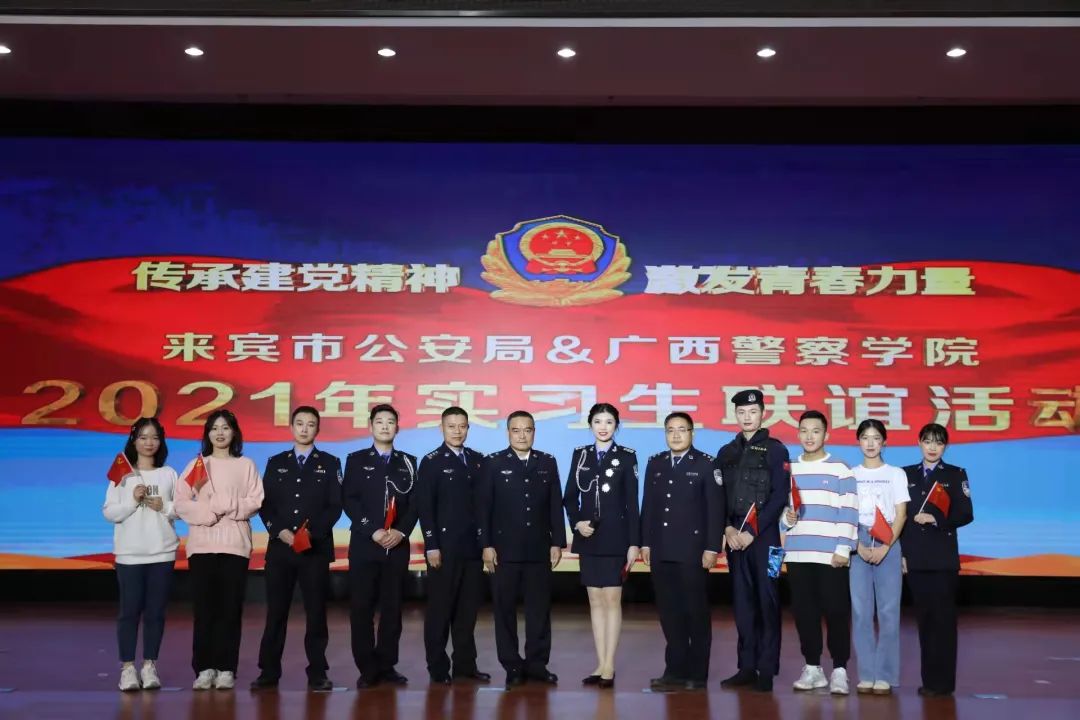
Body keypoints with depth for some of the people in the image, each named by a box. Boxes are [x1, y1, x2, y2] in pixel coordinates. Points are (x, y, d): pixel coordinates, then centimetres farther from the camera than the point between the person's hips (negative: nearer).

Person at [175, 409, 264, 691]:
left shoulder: (246, 465, 8)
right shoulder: (196, 465, 10)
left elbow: (255, 502, -1)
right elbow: (181, 503, 1)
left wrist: (226, 505, -14)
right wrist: (207, 513, -13)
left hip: (234, 544, 0)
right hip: (202, 544, 1)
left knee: (230, 608, -1)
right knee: (204, 608, -1)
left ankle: (226, 669, 3)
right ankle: (204, 668, 4)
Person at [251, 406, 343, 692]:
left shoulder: (329, 463, 6)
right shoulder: (276, 463, 12)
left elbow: (335, 506, -1)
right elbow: (265, 505, 6)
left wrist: (312, 533, -13)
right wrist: (279, 531, -10)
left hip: (316, 548, -2)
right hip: (279, 547, 2)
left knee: (316, 611, 0)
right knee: (275, 611, 4)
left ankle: (317, 673, 6)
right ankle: (269, 672, 10)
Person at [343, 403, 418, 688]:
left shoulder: (408, 462, 12)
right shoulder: (356, 460, 6)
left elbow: (414, 503, 6)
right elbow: (349, 501, -2)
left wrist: (401, 531, -10)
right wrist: (373, 531, -13)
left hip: (398, 546, 2)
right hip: (364, 544, -2)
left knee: (392, 607, 4)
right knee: (361, 607, -3)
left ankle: (387, 665, 12)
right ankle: (367, 668, 4)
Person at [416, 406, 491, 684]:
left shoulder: (477, 460, 11)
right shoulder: (432, 462, -2)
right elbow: (425, 507, -7)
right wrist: (432, 546, -12)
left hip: (473, 547, 4)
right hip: (444, 546, -4)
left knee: (468, 608, 8)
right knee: (440, 608, 2)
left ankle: (465, 664, 16)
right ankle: (438, 667, 10)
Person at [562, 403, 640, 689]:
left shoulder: (626, 456, -2)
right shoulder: (580, 455, 8)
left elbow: (632, 502, -4)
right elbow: (570, 497, 10)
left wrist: (634, 542, -8)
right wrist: (576, 523, -8)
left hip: (615, 537, -3)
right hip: (588, 538, 4)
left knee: (612, 600, -2)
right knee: (595, 601, 8)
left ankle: (609, 667, 3)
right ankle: (600, 665, 13)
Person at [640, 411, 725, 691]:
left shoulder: (706, 464, -3)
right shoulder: (655, 463, 11)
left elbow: (716, 508, -7)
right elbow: (648, 505, 12)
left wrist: (712, 548, -11)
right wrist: (645, 543, 7)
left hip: (692, 550, -4)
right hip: (661, 552, 5)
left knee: (696, 612, 4)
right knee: (669, 612, 7)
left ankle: (697, 673, 12)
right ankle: (676, 671, 14)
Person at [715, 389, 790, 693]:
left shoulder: (775, 450, -1)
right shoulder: (726, 452, 13)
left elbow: (779, 495, -7)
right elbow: (720, 496, 10)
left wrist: (752, 531, -12)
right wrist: (728, 529, -6)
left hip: (764, 534, -4)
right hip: (735, 535, 4)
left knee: (767, 599, -2)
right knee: (742, 600, 6)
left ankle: (766, 670, 3)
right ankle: (747, 666, 12)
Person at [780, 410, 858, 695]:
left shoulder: (840, 470, 0)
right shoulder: (789, 470, 12)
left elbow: (849, 513, -4)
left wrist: (843, 549, -11)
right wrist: (786, 518, -4)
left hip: (831, 555, -4)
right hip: (797, 554, 4)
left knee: (836, 612, -2)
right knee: (804, 612, 6)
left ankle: (839, 670, 6)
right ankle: (812, 667, 17)